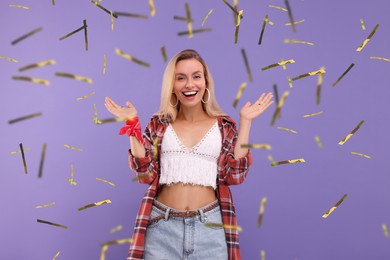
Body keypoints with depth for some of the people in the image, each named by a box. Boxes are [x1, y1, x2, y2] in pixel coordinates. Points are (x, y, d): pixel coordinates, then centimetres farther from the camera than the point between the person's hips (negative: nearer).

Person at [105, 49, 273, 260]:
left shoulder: (224, 126, 5)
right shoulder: (159, 125, 6)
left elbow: (235, 176, -4)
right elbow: (145, 175, -1)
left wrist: (245, 122, -4)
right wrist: (133, 125, -4)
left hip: (209, 226, 0)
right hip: (162, 226, 0)